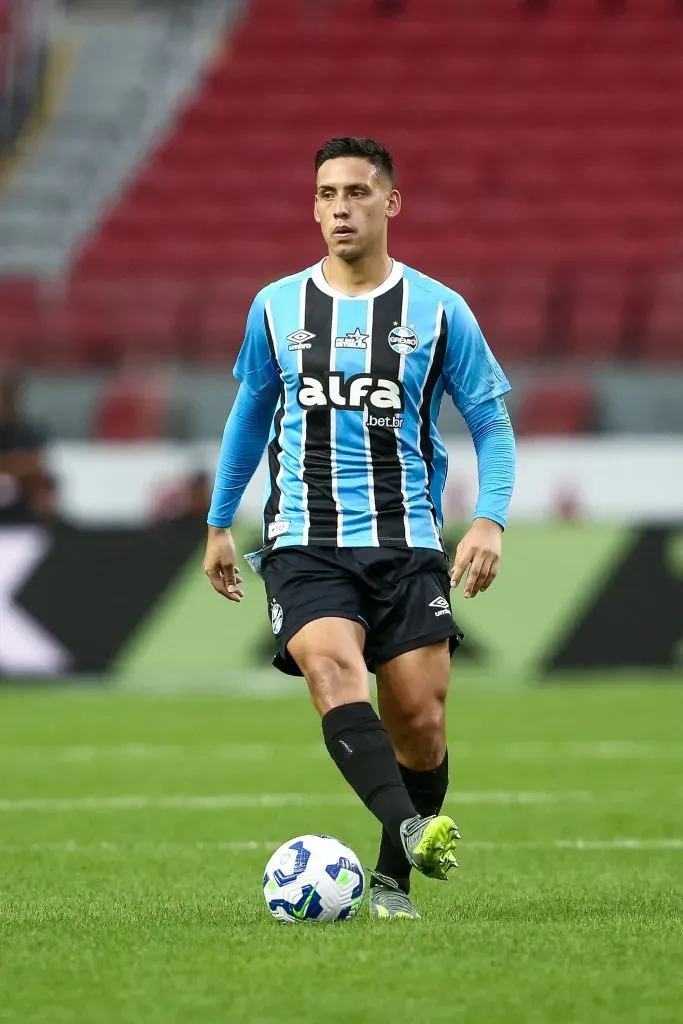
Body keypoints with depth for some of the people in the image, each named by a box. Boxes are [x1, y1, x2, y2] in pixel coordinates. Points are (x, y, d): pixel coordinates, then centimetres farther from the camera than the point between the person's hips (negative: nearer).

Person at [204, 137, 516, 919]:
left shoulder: (438, 311, 3)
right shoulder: (275, 309, 8)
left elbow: (492, 427, 5)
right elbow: (249, 417, 21)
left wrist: (489, 520, -10)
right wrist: (218, 524, 23)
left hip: (408, 546, 0)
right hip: (306, 547, 0)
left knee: (419, 721, -3)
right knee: (334, 671, -28)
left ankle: (392, 880, 16)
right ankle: (411, 828, -43)